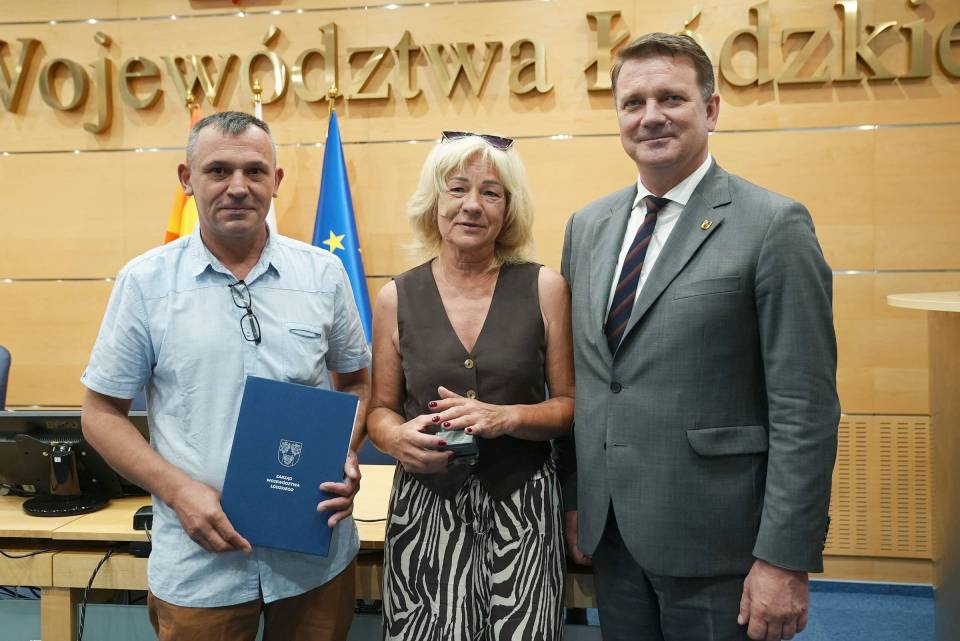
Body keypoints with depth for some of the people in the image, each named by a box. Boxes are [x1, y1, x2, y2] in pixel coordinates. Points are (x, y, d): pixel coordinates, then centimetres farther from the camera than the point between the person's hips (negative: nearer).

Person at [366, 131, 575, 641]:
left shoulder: (544, 288, -2)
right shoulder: (396, 298, 1)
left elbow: (570, 404, 2)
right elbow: (381, 409, 10)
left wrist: (507, 417, -16)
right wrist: (399, 437, -12)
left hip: (522, 506, 0)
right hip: (425, 506, 1)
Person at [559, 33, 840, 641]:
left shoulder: (775, 225, -11)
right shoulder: (587, 226, 7)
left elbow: (805, 408, -13)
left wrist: (785, 561, -14)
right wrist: (573, 499, 10)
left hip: (713, 539, -5)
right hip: (609, 530, 5)